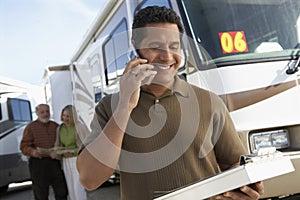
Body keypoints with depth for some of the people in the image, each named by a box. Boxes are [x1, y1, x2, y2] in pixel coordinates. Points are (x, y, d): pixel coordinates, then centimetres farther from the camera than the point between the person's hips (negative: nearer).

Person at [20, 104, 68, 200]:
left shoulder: (55, 126, 12)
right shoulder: (31, 127, 2)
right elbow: (24, 146, -5)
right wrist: (33, 152, -26)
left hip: (55, 162, 3)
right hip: (38, 163, -3)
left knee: (62, 192, 8)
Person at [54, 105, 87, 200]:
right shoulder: (60, 128, 4)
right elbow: (58, 145, 7)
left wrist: (72, 153, -29)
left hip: (78, 160, -6)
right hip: (65, 161, 6)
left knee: (78, 188, -7)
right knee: (71, 188, 9)